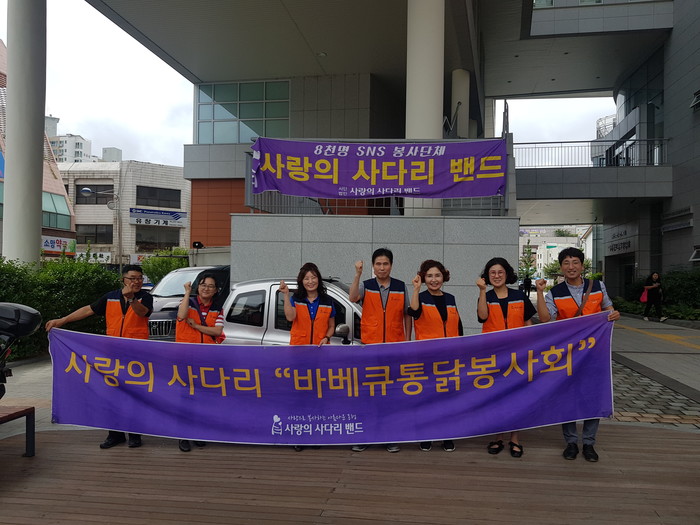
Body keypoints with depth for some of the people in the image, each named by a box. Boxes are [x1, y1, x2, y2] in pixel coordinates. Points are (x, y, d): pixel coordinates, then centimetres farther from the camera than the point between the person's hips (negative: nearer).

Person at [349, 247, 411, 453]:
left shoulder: (401, 287, 5)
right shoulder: (365, 286, 1)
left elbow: (407, 315, 10)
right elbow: (353, 298, -20)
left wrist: (407, 340, 4)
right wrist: (357, 275, -30)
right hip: (370, 346, 0)